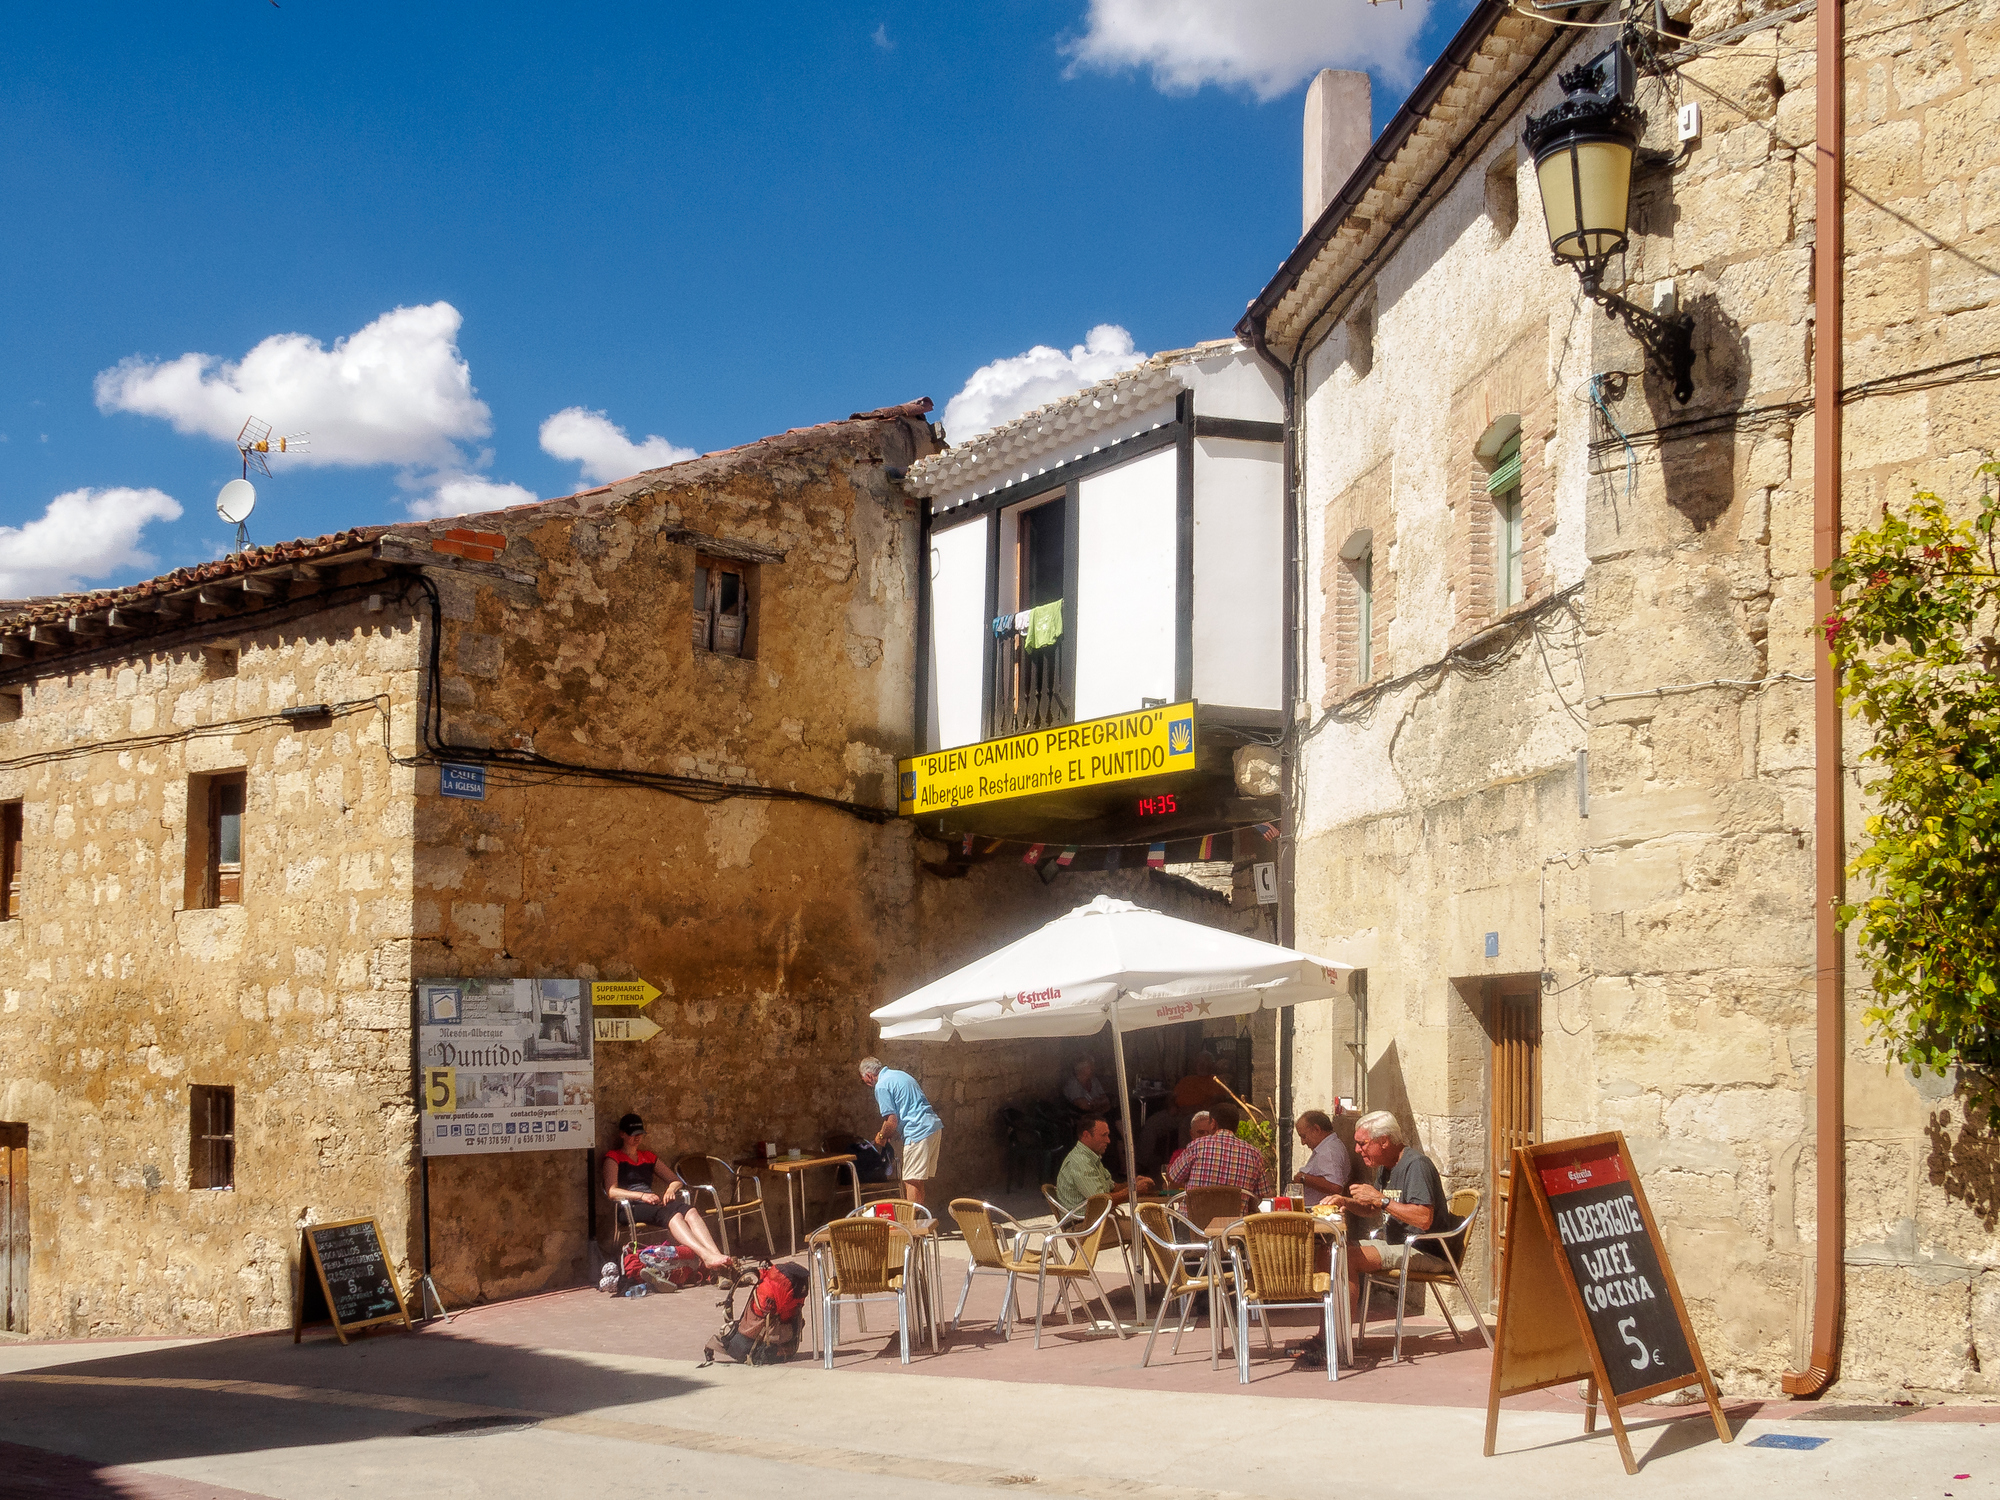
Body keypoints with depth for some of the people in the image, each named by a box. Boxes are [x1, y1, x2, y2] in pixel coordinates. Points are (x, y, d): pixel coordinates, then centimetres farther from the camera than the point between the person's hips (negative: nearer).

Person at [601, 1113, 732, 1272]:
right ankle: (706, 1256, -58)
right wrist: (642, 1195, -19)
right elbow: (611, 1191, -5)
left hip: (650, 1203, 6)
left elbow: (676, 1180, 28)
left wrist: (670, 1190, 3)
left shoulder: (648, 1157, 31)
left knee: (689, 1210, -30)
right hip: (629, 1208, -6)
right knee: (671, 1213, -37)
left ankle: (715, 1254, -53)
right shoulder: (613, 1157, 12)